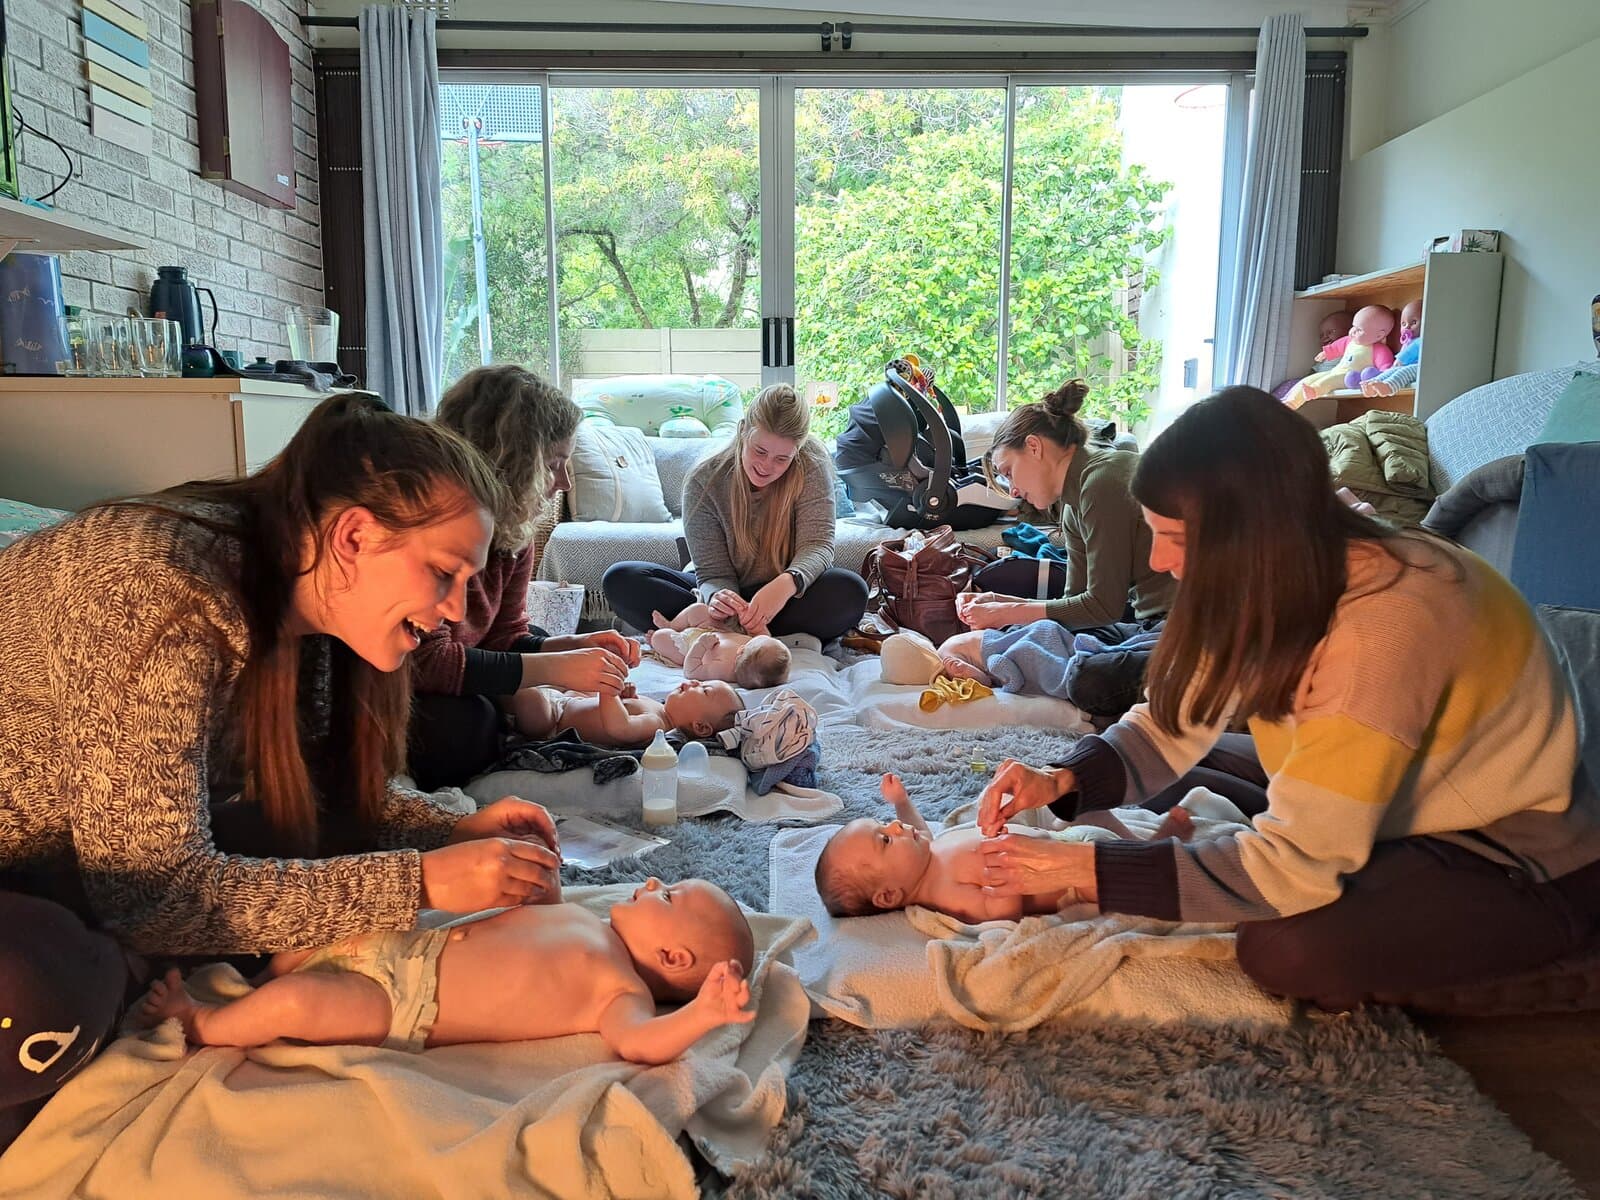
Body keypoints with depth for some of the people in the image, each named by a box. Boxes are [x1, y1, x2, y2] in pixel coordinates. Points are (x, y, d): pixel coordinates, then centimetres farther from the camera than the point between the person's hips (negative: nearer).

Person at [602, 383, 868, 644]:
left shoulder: (812, 467, -12)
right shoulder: (703, 483, -12)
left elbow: (818, 545, -20)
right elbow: (713, 572, -14)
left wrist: (788, 583, -44)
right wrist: (716, 596, -41)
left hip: (785, 597, -1)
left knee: (850, 591, -34)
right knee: (620, 578, -20)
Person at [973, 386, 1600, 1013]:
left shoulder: (1384, 623, -34)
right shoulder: (1277, 578, -9)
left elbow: (1296, 863, -34)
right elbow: (1175, 721, -3)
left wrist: (1085, 868, -31)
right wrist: (1062, 780, -21)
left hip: (1526, 868, -8)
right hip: (1419, 824, 8)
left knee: (1288, 950, -26)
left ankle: (1513, 981, 1)